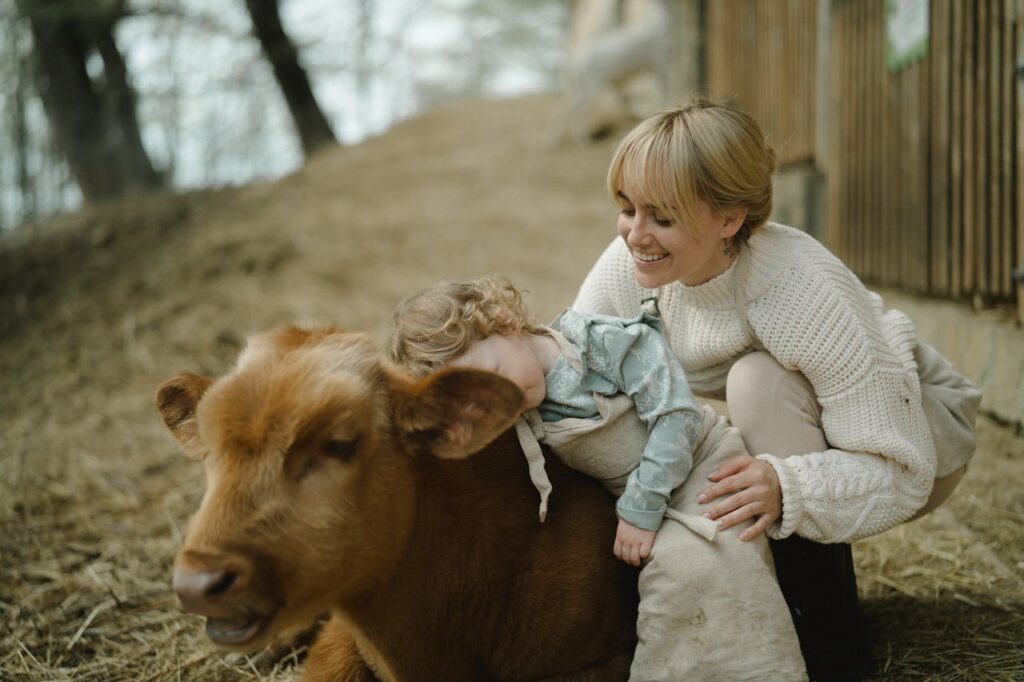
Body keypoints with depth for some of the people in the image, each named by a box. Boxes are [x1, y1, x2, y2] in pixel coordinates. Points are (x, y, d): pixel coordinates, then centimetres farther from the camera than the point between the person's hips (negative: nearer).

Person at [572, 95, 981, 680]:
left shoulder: (807, 293, -36)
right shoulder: (632, 263, -20)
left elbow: (900, 474, -34)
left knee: (759, 379, -33)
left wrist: (788, 489, -51)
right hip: (774, 446, 5)